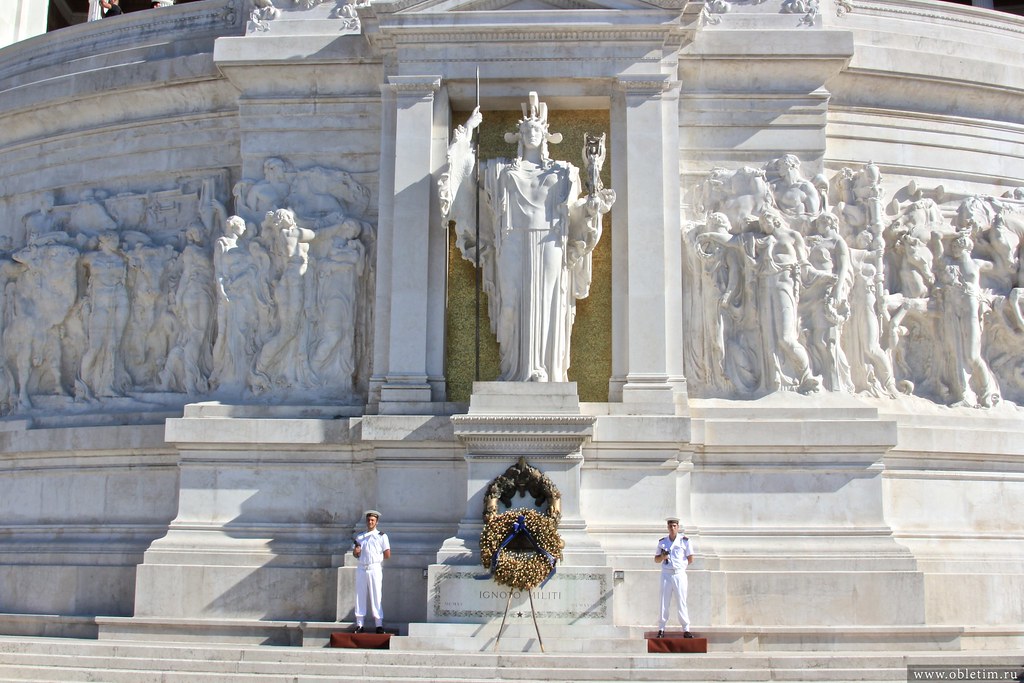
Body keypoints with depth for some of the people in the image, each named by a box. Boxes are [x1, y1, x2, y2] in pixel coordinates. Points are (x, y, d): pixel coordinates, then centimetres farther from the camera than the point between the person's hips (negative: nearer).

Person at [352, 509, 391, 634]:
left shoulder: (382, 536, 3)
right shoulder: (359, 536, 16)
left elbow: (388, 555, -1)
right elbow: (355, 554, 15)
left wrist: (376, 556, 2)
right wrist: (356, 551, -6)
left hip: (375, 569, -4)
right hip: (361, 569, 4)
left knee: (376, 596, -5)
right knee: (360, 596, 4)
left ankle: (379, 625, -2)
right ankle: (359, 625, 9)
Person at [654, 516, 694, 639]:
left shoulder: (685, 541, 2)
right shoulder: (662, 542, 10)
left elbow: (690, 559, 6)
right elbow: (656, 560, 13)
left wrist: (679, 565, 7)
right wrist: (662, 557, -6)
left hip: (679, 575, -2)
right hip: (666, 575, 2)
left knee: (682, 602, -2)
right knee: (664, 602, 2)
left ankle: (686, 630, 2)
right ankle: (661, 629, 6)